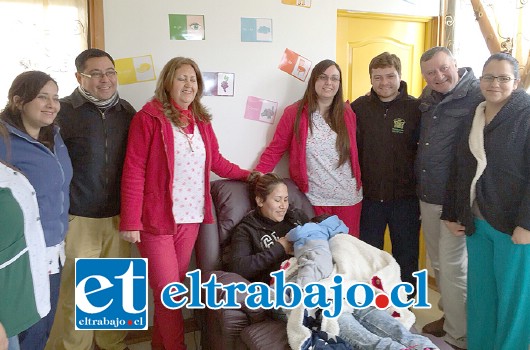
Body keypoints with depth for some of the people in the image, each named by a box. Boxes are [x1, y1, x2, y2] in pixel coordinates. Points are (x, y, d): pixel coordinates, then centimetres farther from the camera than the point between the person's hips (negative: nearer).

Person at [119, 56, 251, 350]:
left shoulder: (201, 120, 11)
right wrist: (130, 221, -15)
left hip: (191, 217, 6)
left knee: (174, 286, 15)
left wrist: (247, 175, 18)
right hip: (156, 218, -5)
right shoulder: (149, 117, -8)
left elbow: (215, 161, 22)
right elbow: (133, 171, -11)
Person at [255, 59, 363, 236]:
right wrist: (256, 177, -12)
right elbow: (275, 149, -4)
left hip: (348, 197, 3)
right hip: (315, 199, -2)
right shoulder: (295, 112, -4)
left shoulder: (347, 113, 3)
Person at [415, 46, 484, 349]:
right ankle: (449, 315, 38)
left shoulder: (479, 96, -13)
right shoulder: (427, 98, 8)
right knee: (438, 264, 19)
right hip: (427, 196, 7)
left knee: (453, 267, 0)